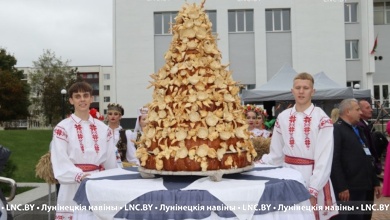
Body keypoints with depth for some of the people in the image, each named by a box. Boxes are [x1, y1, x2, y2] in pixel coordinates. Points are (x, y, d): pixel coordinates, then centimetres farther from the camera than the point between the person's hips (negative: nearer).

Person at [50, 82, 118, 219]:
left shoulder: (103, 128, 10)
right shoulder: (62, 128, -1)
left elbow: (111, 161, 12)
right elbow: (61, 162, -11)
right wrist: (80, 175, -25)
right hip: (73, 190, -3)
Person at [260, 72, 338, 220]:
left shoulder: (322, 119, -6)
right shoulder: (283, 118, 6)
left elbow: (324, 159, -10)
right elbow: (276, 154, 8)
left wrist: (313, 191, -16)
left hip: (313, 178, -3)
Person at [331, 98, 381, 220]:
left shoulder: (358, 129, 19)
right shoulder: (336, 129, -11)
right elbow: (334, 161, -19)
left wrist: (375, 182, 18)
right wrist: (341, 187, -22)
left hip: (364, 187, 9)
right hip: (349, 190, -9)